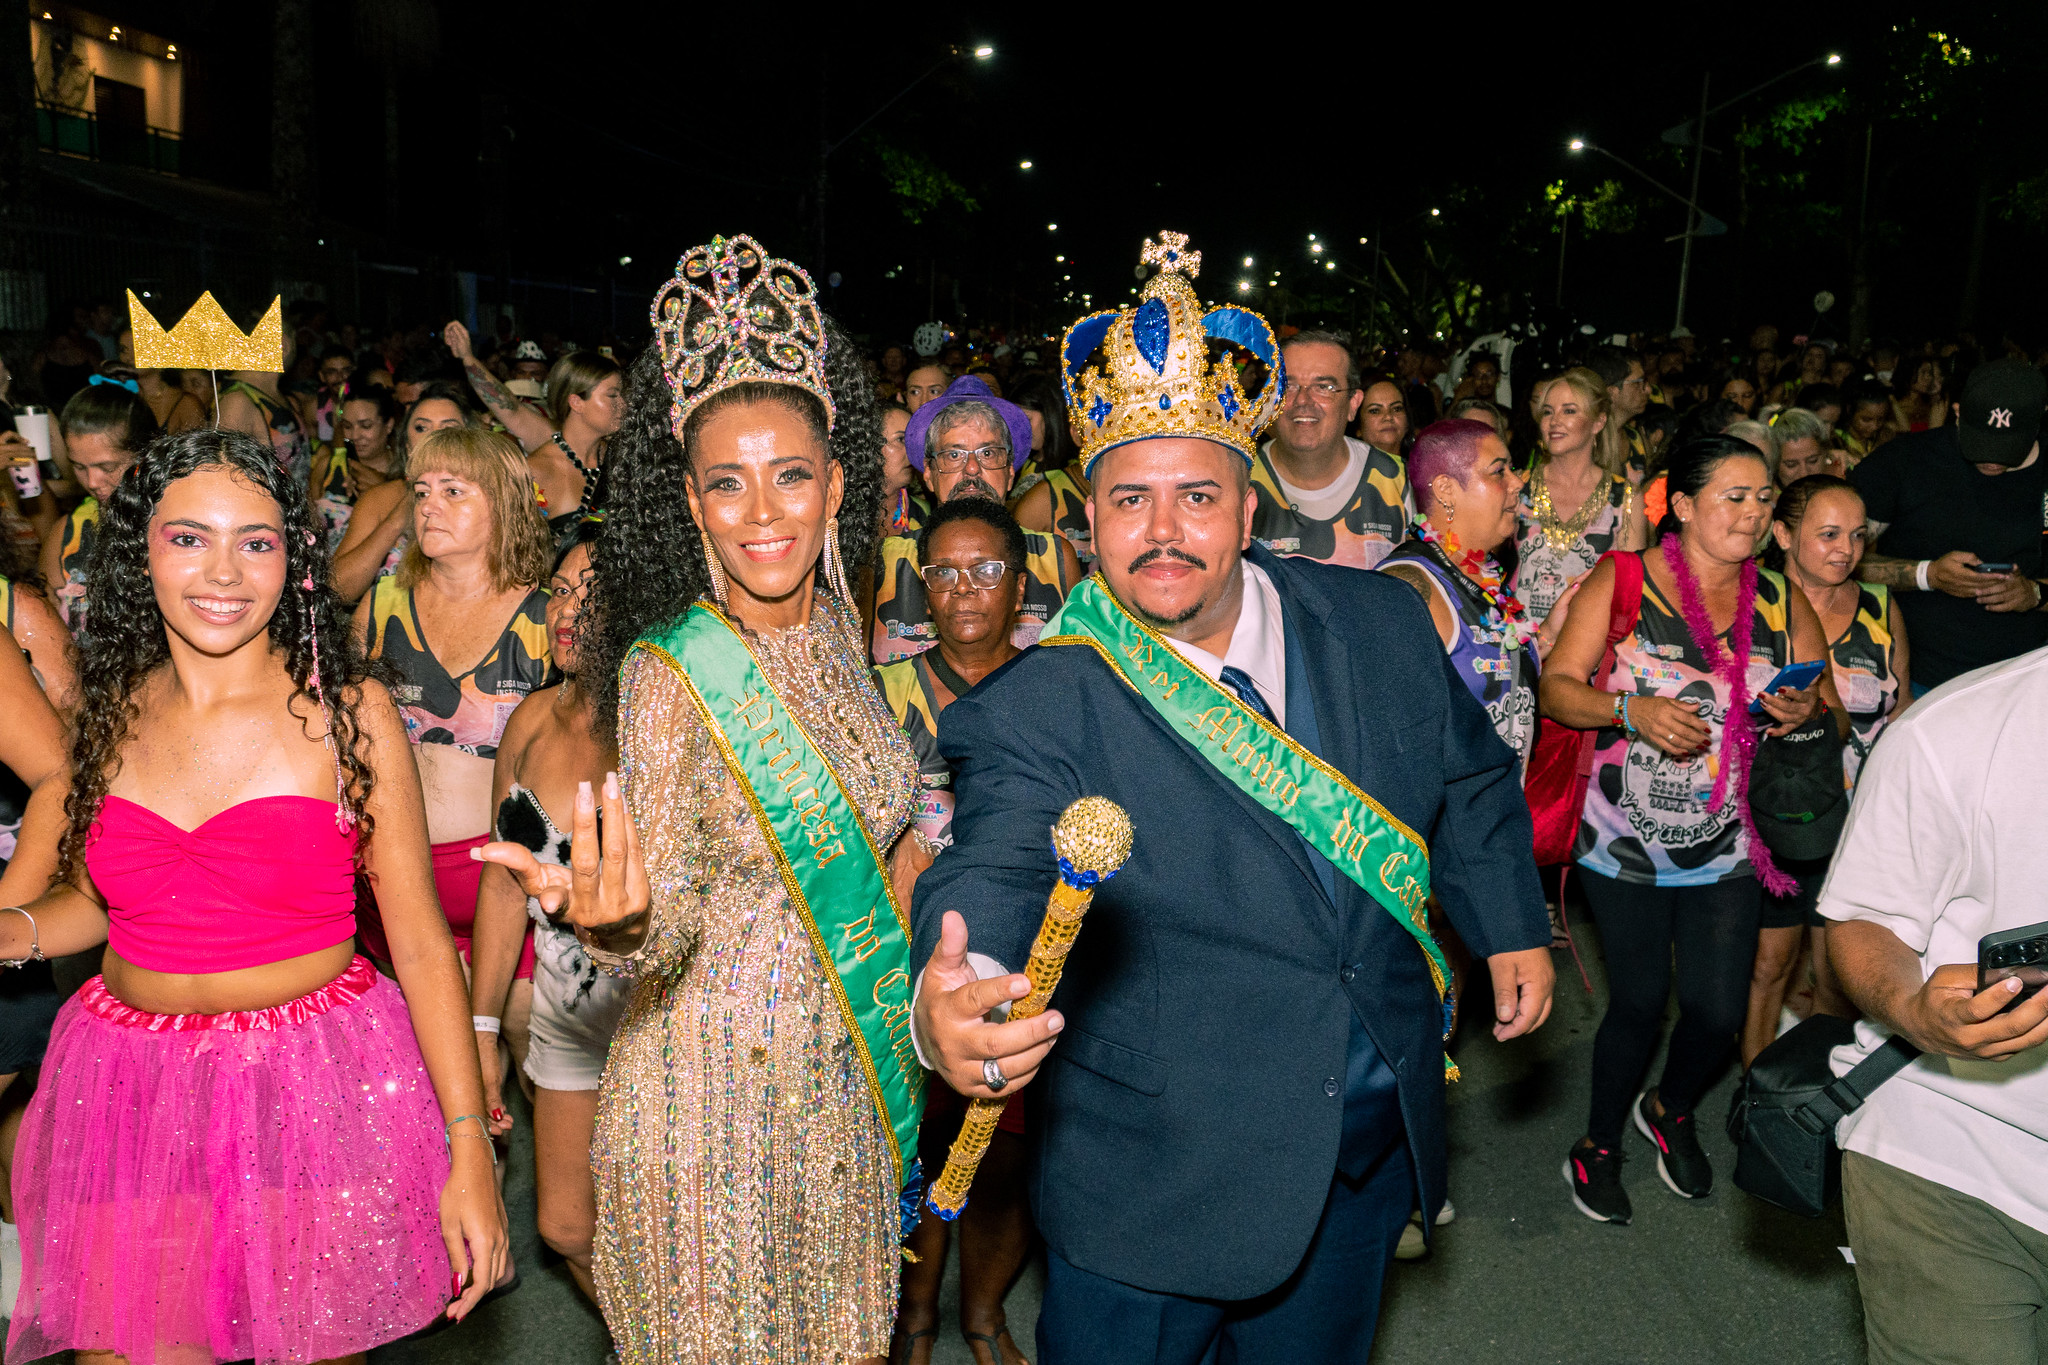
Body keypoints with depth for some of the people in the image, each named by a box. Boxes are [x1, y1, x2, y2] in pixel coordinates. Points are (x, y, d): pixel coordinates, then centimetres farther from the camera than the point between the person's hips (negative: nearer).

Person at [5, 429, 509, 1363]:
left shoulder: (346, 709, -9)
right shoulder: (113, 709, 2)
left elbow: (420, 942, -9)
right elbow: (94, 895, 18)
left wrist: (469, 1150, -12)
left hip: (316, 1095, -3)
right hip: (134, 1094, 3)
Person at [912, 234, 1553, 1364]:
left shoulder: (1380, 624, -5)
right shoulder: (1035, 707, -19)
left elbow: (1469, 779, 10)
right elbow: (991, 869, -34)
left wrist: (1511, 927, 10)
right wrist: (948, 997, -54)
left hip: (1372, 1148, 5)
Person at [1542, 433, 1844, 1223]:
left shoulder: (1781, 603, 6)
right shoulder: (1622, 583, -5)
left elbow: (1835, 707, 12)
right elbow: (1557, 687, -7)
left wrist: (1808, 712, -12)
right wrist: (1631, 709, -24)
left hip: (1727, 849, 3)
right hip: (1626, 843, -3)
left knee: (1720, 1012, 4)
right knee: (1639, 1003, 4)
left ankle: (1672, 1111, 38)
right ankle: (1598, 1148, 29)